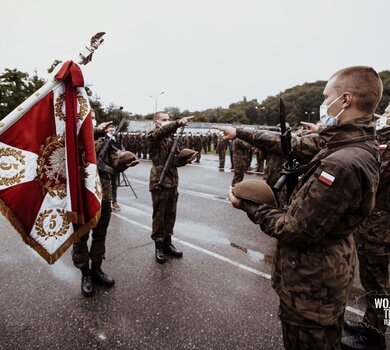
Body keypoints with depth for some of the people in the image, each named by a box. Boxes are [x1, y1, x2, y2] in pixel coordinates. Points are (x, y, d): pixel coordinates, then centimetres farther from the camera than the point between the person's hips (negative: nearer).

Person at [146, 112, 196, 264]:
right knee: (159, 215, 3)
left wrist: (187, 159, -6)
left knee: (171, 214, 13)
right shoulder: (152, 136, -4)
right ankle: (159, 246, 17)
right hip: (159, 181, -6)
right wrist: (178, 123, -44)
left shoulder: (171, 138, 15)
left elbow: (175, 159, 14)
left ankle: (167, 243, 27)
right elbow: (163, 130, -28)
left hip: (172, 180, 7)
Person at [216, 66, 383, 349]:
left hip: (310, 283, -9)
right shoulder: (356, 143, -2)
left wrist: (248, 206, -15)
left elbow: (298, 232, -28)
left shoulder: (342, 164, -33)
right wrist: (240, 133, 8)